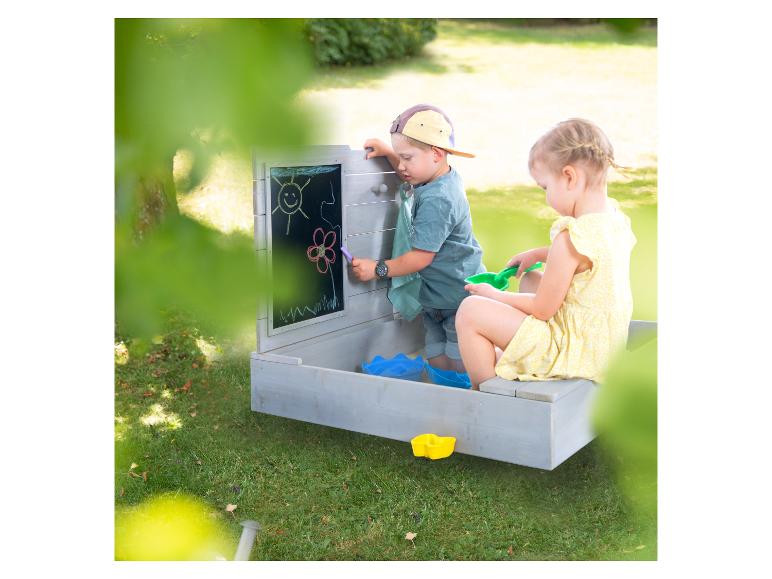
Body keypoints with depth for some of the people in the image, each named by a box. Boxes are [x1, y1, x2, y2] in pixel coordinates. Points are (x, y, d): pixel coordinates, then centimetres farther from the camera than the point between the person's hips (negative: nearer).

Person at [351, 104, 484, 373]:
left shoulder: (436, 201, -24)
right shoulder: (447, 178, 6)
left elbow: (421, 257, -21)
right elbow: (409, 176, 32)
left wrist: (378, 269, -12)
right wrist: (388, 152, 19)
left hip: (460, 298, -10)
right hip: (438, 299, 10)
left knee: (462, 369, -7)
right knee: (437, 363, 10)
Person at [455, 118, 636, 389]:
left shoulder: (571, 238, -27)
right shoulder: (615, 217, 1)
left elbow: (542, 308, -18)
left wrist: (496, 296, -3)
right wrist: (539, 254, 19)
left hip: (578, 353, -10)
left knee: (470, 311, -11)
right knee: (529, 279, 29)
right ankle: (502, 354, 29)